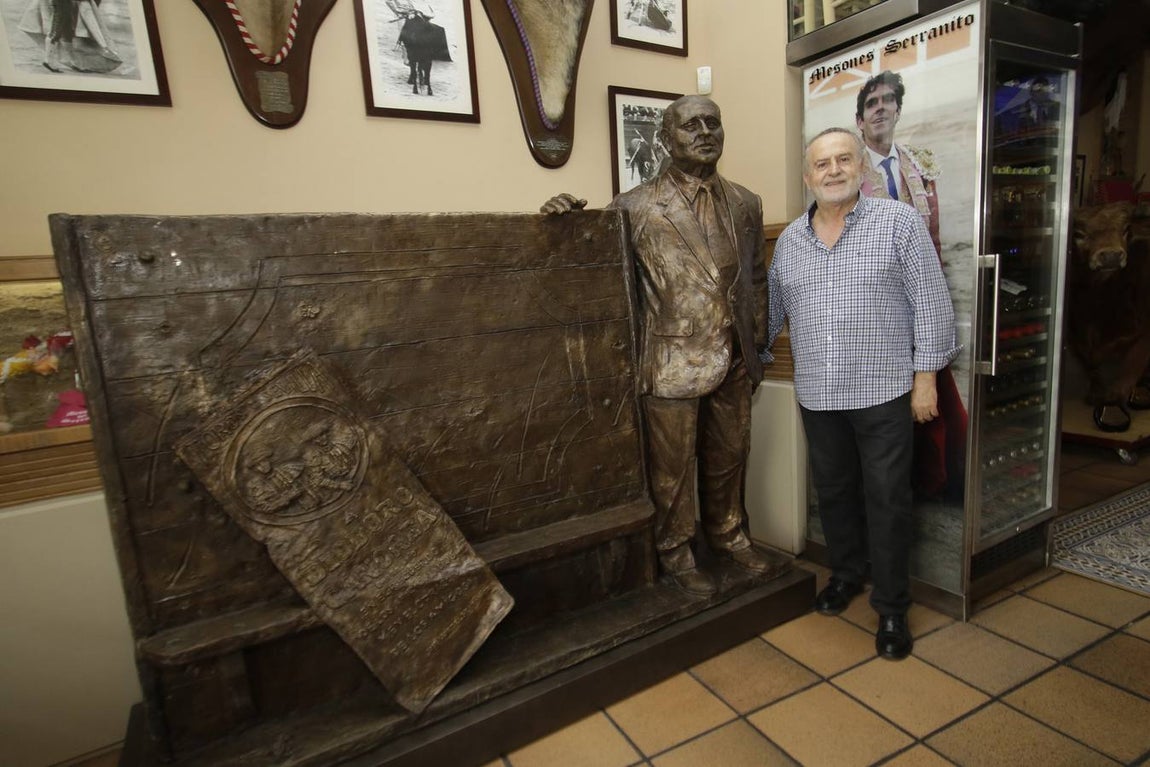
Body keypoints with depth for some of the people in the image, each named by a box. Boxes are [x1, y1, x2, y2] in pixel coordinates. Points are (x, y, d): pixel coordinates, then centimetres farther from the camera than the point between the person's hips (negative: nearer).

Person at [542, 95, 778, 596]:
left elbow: (757, 279, 15)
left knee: (728, 459, 20)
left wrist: (757, 346, 12)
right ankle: (676, 554, 31)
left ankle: (729, 537, 43)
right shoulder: (635, 208, -7)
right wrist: (569, 214, -17)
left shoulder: (745, 204, 8)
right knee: (672, 468, 9)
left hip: (734, 363, 5)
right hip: (673, 363, -5)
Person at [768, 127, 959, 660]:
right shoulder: (789, 239, 9)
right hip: (818, 395, 4)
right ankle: (846, 574, 37)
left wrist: (926, 377, -9)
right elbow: (773, 309, 16)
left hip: (883, 391, -4)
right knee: (833, 491, 16)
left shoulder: (900, 222, -3)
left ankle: (891, 607, 21)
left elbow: (931, 303, -5)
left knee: (887, 500, 4)